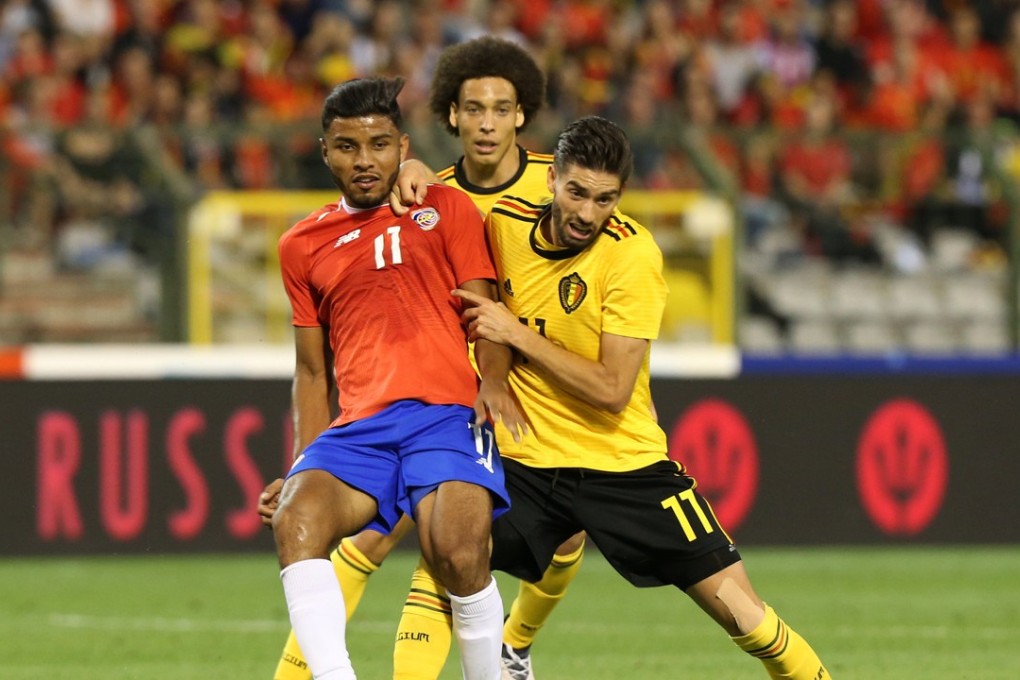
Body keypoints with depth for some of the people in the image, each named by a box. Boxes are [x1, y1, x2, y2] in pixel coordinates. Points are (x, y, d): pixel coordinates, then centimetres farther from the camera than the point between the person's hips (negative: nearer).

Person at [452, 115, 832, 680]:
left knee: (739, 608, -7)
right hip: (524, 462, 3)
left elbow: (612, 391, -18)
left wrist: (516, 334, -18)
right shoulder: (504, 223, -4)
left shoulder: (632, 253, -15)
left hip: (623, 464, -3)